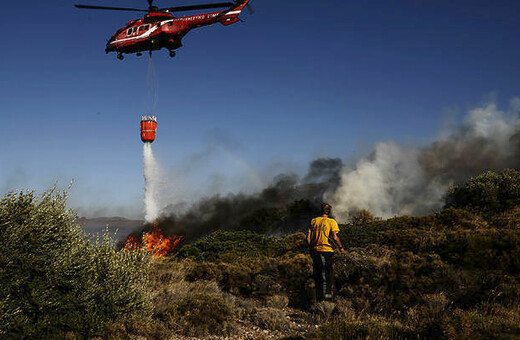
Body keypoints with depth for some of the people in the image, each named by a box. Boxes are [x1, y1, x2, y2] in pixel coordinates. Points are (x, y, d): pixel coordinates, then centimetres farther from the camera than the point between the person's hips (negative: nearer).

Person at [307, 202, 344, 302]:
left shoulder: (313, 221, 7)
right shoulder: (331, 222, -5)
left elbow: (308, 238, 5)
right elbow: (335, 237, -15)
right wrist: (341, 247, -2)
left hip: (315, 251, 5)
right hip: (326, 251, -4)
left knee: (318, 277, 14)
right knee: (327, 277, 2)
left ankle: (318, 299, 21)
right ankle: (327, 298, 0)